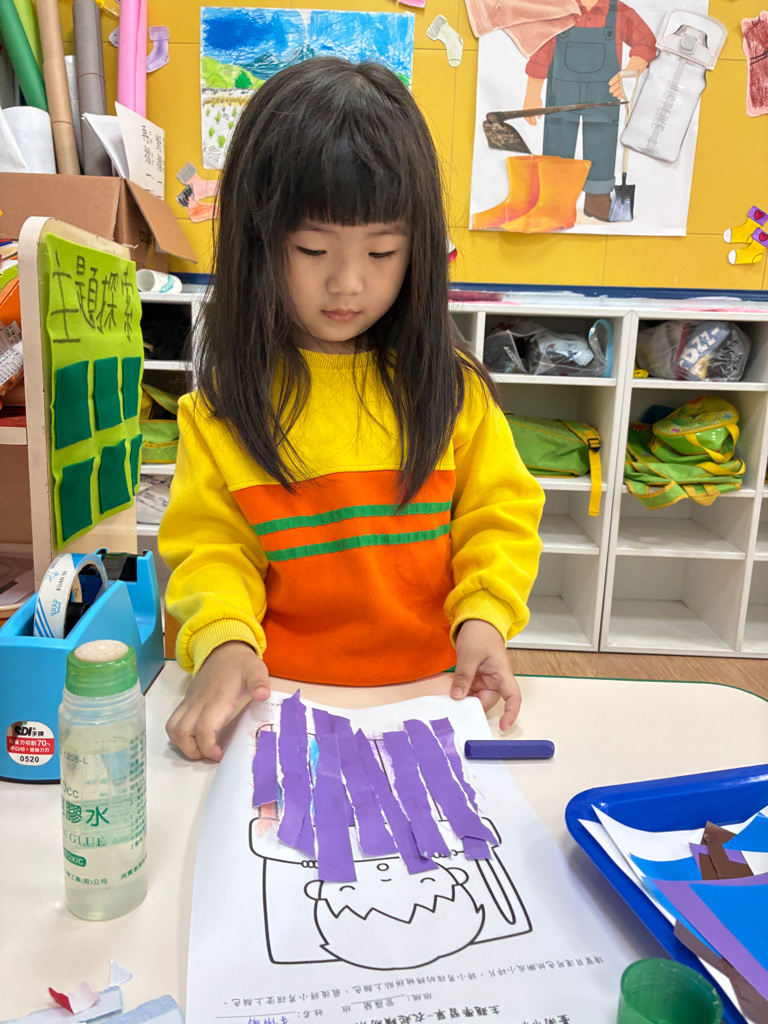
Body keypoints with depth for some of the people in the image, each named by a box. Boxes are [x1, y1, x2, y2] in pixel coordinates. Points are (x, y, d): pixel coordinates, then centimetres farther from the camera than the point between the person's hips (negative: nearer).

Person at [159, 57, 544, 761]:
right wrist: (224, 642, -18)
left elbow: (500, 514, 6)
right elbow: (210, 546, 1)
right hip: (280, 694, 0)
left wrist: (483, 616, -10)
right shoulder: (222, 407, 0)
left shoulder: (450, 386, 3)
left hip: (432, 688, 1)